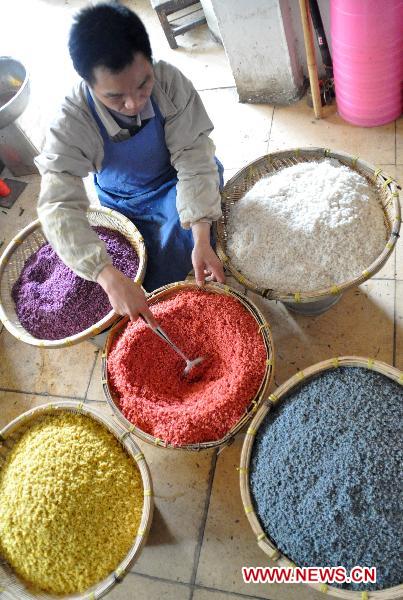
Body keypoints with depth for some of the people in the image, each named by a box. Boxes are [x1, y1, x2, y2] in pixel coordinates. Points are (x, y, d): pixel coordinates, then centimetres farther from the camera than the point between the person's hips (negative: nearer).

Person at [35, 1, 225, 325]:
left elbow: (194, 159, -27)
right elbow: (59, 207, -36)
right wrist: (111, 277, -50)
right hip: (126, 206, 1)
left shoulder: (170, 81, -27)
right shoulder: (72, 124, -29)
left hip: (179, 186, 0)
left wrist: (201, 240, -40)